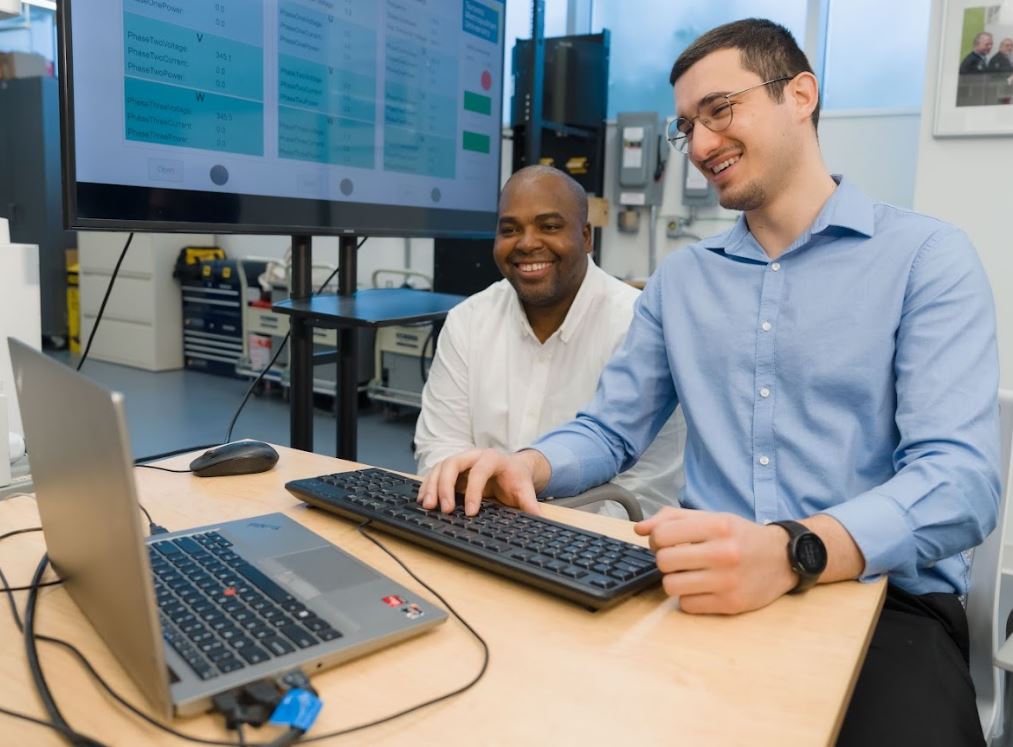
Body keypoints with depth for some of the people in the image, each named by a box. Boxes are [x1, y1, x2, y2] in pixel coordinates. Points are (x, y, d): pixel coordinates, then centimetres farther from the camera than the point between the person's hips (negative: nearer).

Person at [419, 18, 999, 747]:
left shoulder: (927, 254, -3)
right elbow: (609, 431, 12)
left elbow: (962, 477, -14)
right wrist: (528, 465, -11)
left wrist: (792, 552, -33)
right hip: (711, 589, 3)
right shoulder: (679, 277, 12)